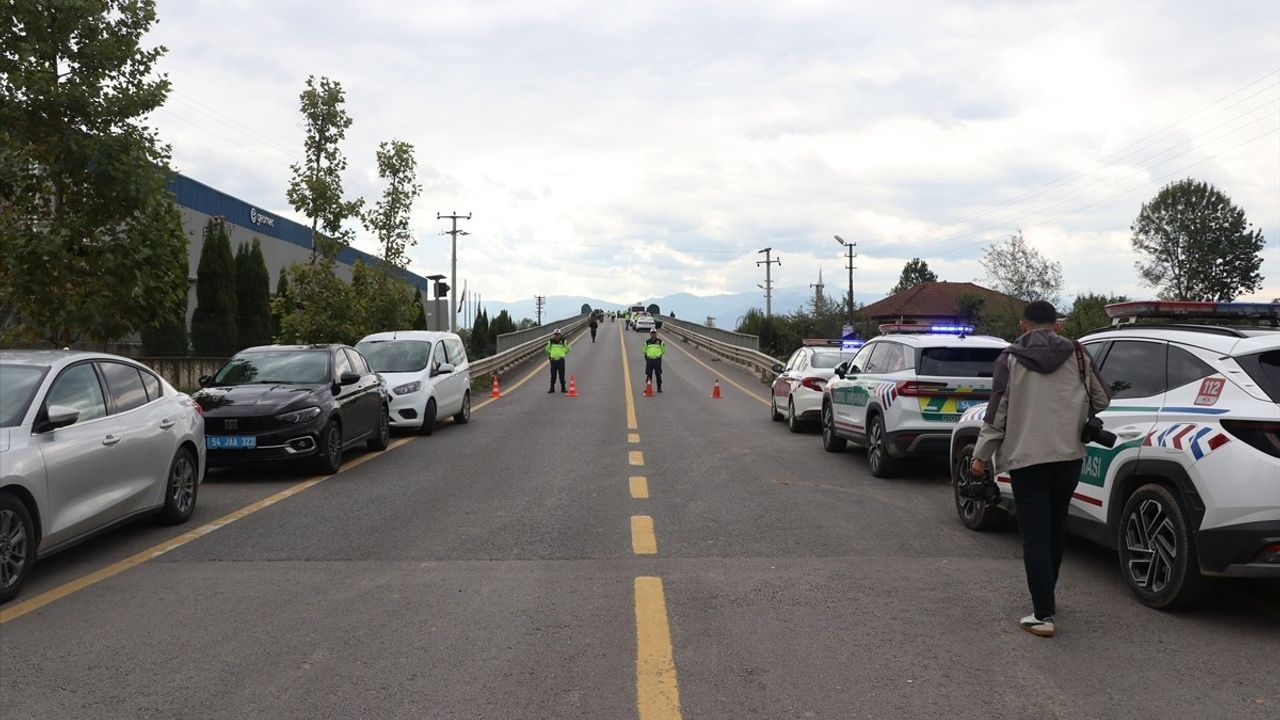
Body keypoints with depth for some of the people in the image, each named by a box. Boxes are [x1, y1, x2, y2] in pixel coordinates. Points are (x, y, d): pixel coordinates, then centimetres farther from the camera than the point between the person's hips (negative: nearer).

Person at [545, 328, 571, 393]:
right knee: (553, 375, 5)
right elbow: (547, 349, 15)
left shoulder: (563, 341, 0)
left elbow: (568, 349, 12)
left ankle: (563, 388, 11)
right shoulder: (551, 341, 2)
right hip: (553, 360, 1)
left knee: (562, 375, 3)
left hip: (561, 360, -1)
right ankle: (552, 388, 12)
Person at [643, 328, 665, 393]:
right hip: (649, 360, 1)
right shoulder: (647, 342, 4)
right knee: (649, 374, 1)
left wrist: (660, 355, 5)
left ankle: (659, 388, 10)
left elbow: (663, 350, 12)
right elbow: (644, 350, 16)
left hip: (657, 359, -1)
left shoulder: (660, 342, 1)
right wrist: (646, 357, 10)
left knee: (658, 374, 2)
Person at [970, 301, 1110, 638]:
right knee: (1056, 528, 20)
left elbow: (997, 413, -6)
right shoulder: (1077, 354, 5)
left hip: (1026, 458, -3)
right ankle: (1046, 596, 33)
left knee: (1034, 536, -3)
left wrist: (981, 455, 2)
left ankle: (1043, 616, -7)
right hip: (1068, 455, 4)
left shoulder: (1010, 359, -4)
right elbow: (1101, 400, 11)